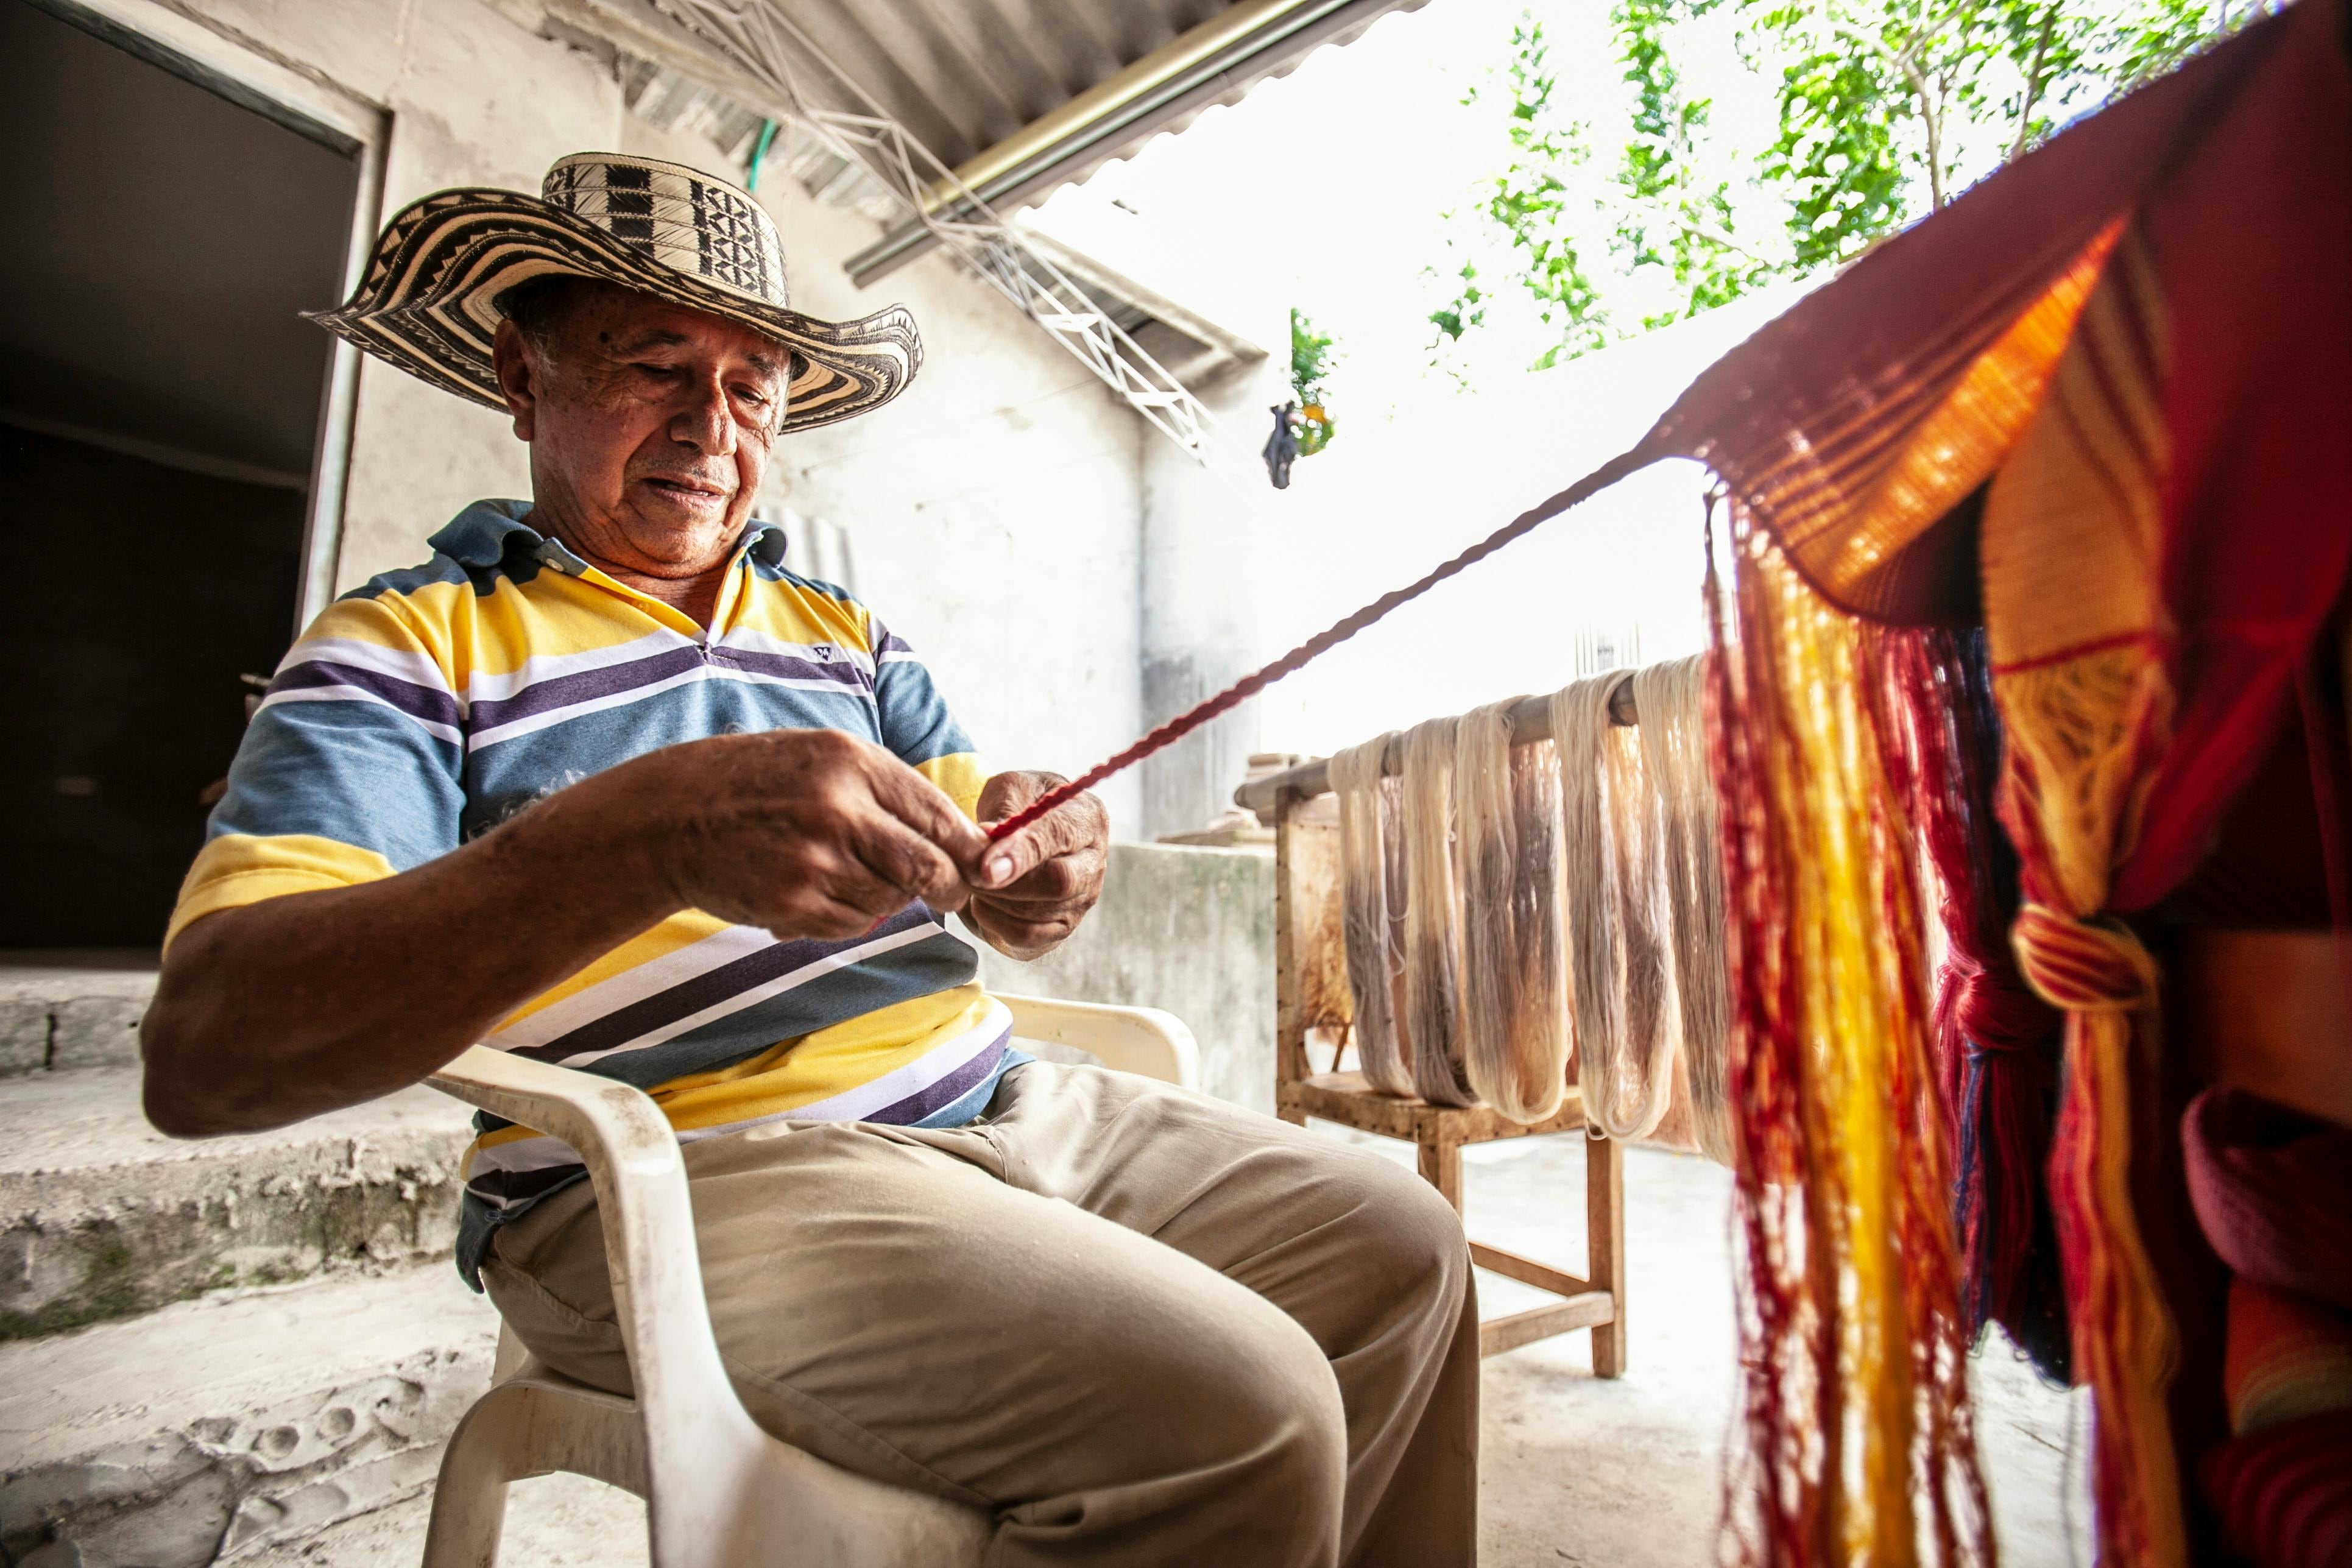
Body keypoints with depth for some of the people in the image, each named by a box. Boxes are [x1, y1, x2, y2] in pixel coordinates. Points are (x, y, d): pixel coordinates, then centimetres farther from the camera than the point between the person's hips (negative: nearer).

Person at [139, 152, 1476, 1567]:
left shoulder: (850, 638, 16)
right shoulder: (411, 647, 0)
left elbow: (1002, 911, 11)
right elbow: (203, 1056, -15)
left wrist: (1042, 872, -15)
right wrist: (648, 834, -30)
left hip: (997, 1108, 6)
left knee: (1400, 1247, -1)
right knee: (1234, 1412, -23)